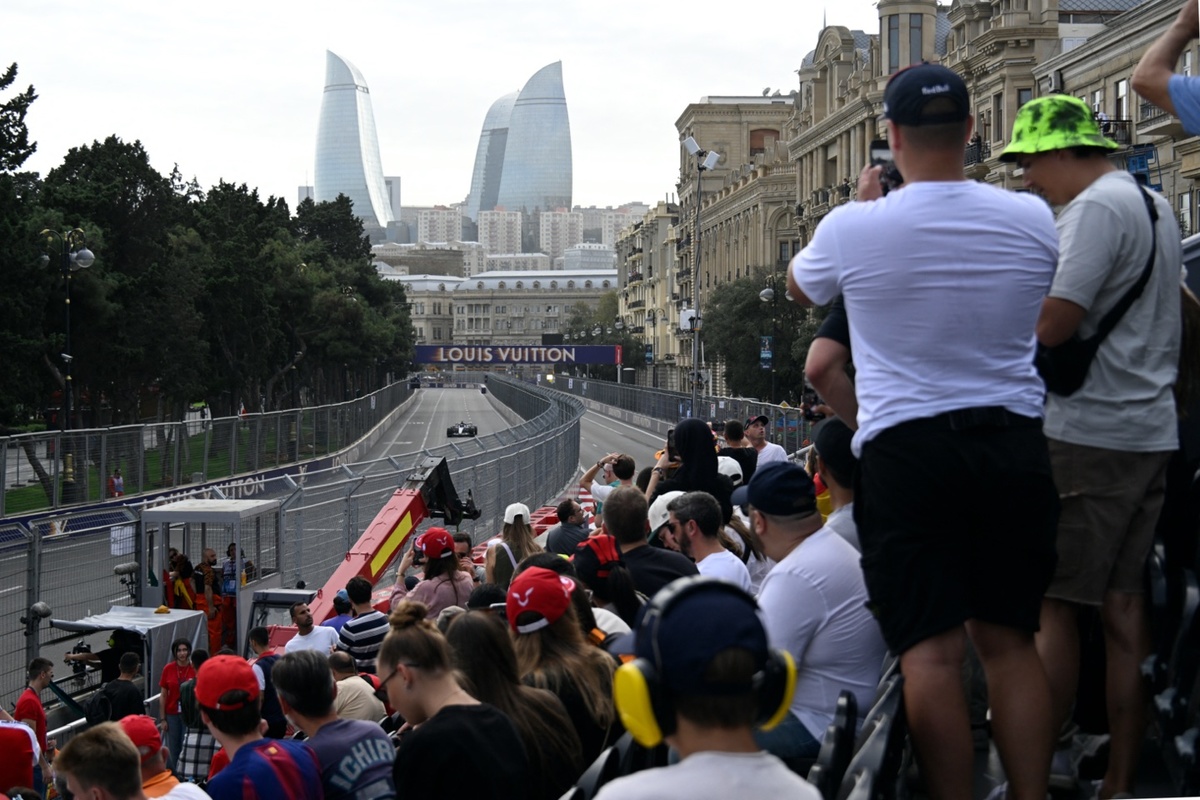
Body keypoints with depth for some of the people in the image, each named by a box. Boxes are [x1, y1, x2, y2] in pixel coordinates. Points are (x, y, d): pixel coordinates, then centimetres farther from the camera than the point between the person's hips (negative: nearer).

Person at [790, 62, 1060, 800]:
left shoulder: (853, 229, -9)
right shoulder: (1033, 220, 0)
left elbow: (801, 289, 15)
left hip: (907, 449, -3)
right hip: (1014, 441, 3)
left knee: (931, 651, -2)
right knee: (1012, 641, 11)